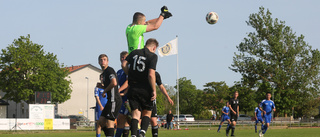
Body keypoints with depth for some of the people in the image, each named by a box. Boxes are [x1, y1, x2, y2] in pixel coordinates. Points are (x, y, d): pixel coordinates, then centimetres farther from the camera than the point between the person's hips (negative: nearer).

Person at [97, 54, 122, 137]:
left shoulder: (109, 70, -9)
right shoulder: (104, 72, 21)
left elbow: (114, 83, -24)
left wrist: (104, 91, -12)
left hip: (114, 100, -10)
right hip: (111, 100, 10)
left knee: (109, 122, -11)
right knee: (101, 121, 10)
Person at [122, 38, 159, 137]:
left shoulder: (134, 53, 9)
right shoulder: (153, 56, -6)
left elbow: (124, 64, 2)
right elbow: (151, 74, -16)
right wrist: (154, 90, -10)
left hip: (133, 88, 3)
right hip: (145, 90, -3)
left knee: (135, 114, 3)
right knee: (147, 113, 12)